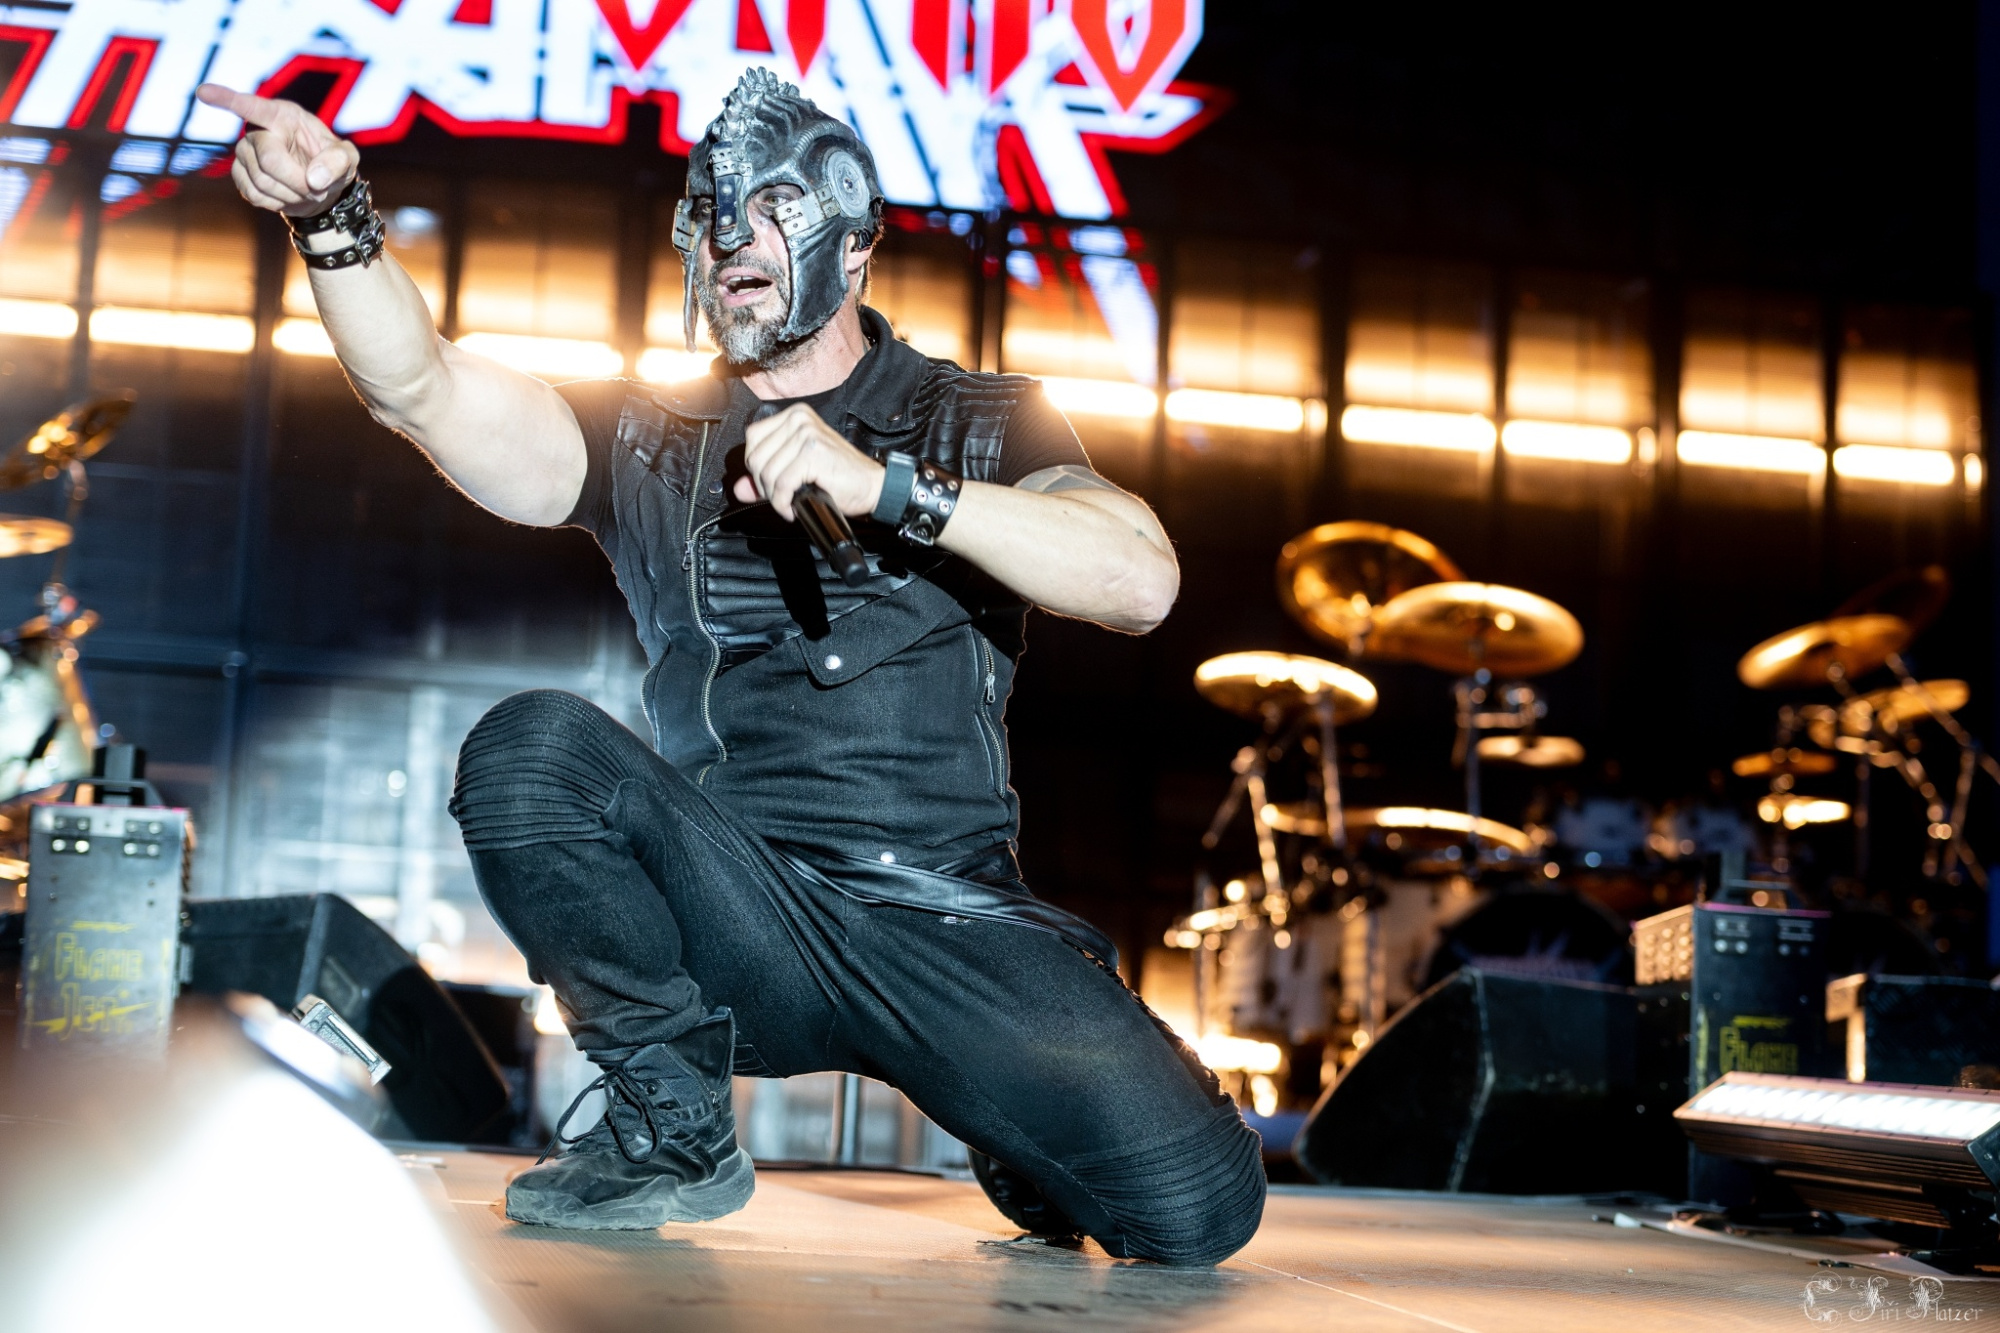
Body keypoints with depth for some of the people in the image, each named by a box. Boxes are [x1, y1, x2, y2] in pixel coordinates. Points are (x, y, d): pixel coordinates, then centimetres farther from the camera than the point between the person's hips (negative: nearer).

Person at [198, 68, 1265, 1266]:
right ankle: (676, 1125, -5)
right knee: (529, 748, -26)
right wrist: (336, 218, -20)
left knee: (1197, 1198, -21)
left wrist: (893, 489, -18)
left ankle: (1020, 1129, 17)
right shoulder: (647, 441, 13)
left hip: (951, 930, -1)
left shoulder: (983, 427, 9)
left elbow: (1142, 581, -9)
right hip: (741, 927, 1)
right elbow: (422, 390, -2)